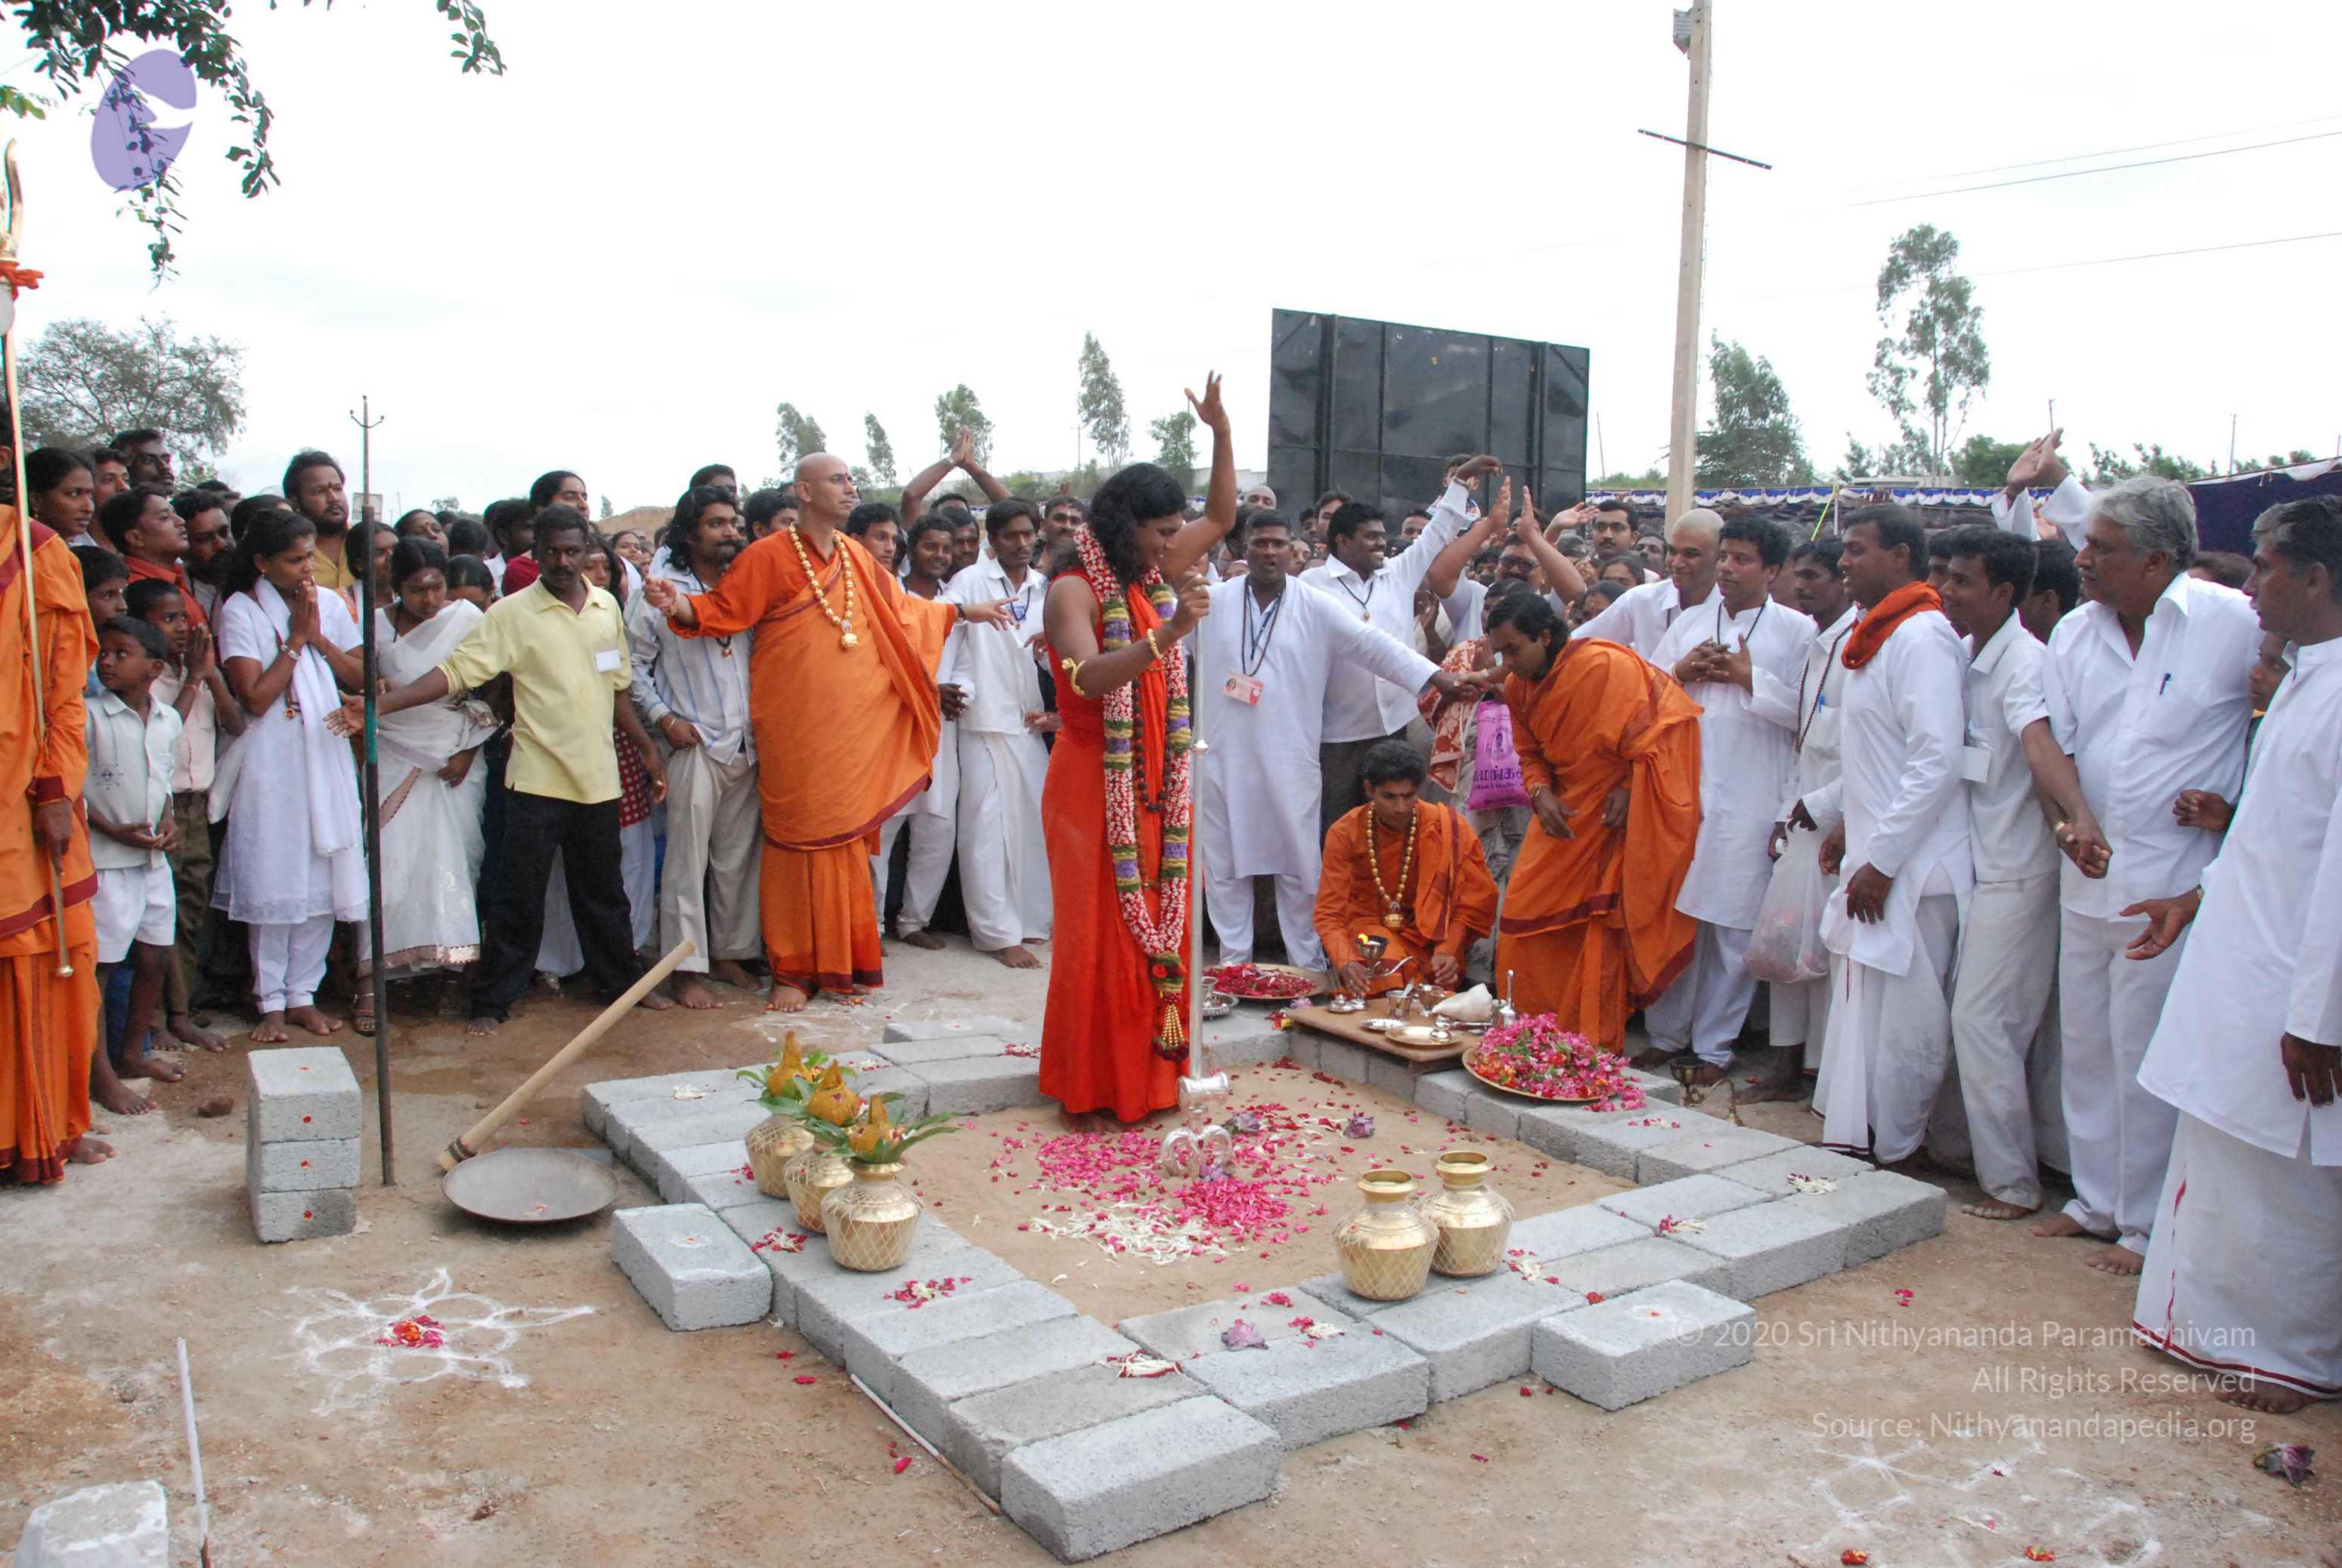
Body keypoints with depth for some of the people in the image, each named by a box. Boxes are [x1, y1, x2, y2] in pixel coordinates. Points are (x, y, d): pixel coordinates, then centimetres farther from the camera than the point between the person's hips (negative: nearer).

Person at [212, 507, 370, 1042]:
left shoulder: (330, 604, 8)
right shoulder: (241, 611, -5)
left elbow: (358, 676, 5)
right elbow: (256, 697, -12)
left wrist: (319, 636, -7)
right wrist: (296, 638, -10)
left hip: (326, 756, 4)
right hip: (271, 762, -4)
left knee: (322, 879, 5)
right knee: (272, 882, 0)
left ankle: (303, 993, 16)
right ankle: (271, 1002, 12)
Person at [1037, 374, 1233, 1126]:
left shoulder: (1156, 577, 8)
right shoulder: (1074, 591, -13)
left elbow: (1220, 516, 20)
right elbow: (1089, 679, -30)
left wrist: (1221, 430, 10)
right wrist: (1168, 634, -41)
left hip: (1158, 786, 7)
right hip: (1096, 785, -7)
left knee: (1162, 925, 10)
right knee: (1103, 931, -2)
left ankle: (1153, 1069, 21)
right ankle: (1098, 1084, 10)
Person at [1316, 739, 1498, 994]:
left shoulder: (1445, 827, -8)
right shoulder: (1345, 834, -10)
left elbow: (1473, 904, -5)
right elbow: (1329, 914, -12)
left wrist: (1447, 952, -24)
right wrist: (1346, 962, -32)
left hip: (1428, 938, 1)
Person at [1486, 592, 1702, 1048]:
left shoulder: (1608, 665, -20)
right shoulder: (1519, 686, 2)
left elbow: (1650, 738, -15)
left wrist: (1629, 790, -20)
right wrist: (1540, 792, -7)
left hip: (1623, 810, -7)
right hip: (1566, 811, 7)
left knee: (1607, 924, -6)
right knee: (1527, 913, 1)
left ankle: (1597, 1043, 4)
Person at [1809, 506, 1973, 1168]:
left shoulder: (1922, 637, -15)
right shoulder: (1877, 635, 15)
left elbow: (1937, 761, -22)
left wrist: (1881, 859, -20)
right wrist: (1846, 818, 20)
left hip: (1911, 870, -10)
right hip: (1874, 860, 10)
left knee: (1899, 1021, 0)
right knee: (1860, 1008, 15)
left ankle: (1891, 1152, 12)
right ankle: (1852, 1136, 24)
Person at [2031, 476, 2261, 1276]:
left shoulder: (2234, 622, -10)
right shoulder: (2074, 634, 5)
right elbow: (2054, 747, 6)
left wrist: (2228, 812, -8)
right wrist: (2071, 821, -11)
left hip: (2175, 879, -5)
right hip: (2089, 873, 5)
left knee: (2145, 1057, 1)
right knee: (2085, 1044, 14)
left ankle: (2148, 1225, 18)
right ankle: (2097, 1200, 30)